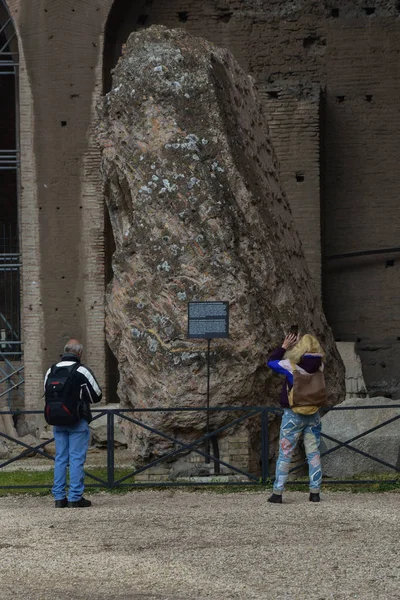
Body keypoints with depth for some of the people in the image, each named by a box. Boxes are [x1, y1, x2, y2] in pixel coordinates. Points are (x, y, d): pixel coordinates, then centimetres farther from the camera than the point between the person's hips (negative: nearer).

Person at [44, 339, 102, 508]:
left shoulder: (51, 371, 5)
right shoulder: (82, 371, -11)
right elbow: (96, 396, -4)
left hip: (58, 421, 5)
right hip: (78, 421, -5)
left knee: (60, 458, 10)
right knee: (77, 459, -1)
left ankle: (59, 497, 10)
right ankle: (75, 498, -2)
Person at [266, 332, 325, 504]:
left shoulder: (292, 365, -15)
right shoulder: (319, 366, -4)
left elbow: (271, 362, -1)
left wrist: (284, 347, 8)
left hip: (293, 414, -3)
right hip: (313, 415, 3)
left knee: (285, 454, 3)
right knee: (314, 454, 7)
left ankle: (277, 492, 4)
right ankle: (315, 492, 5)